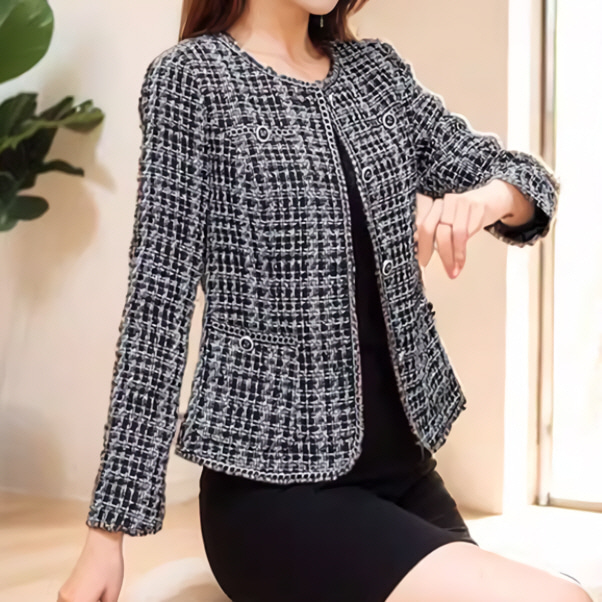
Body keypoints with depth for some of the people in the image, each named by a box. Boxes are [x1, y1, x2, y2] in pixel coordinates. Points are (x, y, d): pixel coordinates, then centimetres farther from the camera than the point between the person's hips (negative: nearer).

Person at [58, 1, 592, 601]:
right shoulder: (190, 78, -4)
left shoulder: (375, 68, 13)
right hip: (276, 486, -6)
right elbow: (159, 299, -8)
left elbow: (528, 178, 13)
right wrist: (109, 527, -10)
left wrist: (488, 197, -12)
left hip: (406, 464, 7)